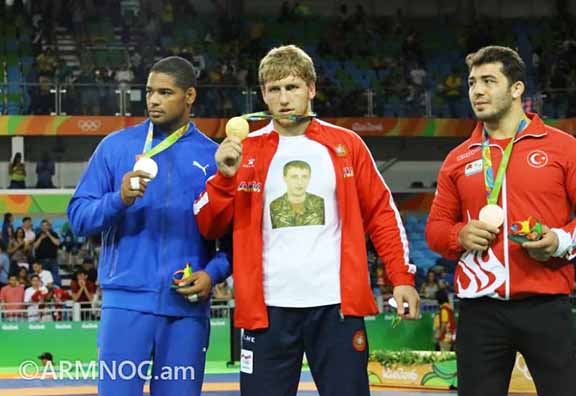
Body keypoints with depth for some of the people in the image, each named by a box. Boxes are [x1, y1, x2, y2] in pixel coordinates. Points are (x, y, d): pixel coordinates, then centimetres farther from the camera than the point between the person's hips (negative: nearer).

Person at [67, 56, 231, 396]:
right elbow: (79, 215, 1)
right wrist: (118, 200, -17)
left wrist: (213, 273, -10)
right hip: (127, 300, -1)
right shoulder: (116, 146, 5)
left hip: (188, 306, 1)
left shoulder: (213, 157, 7)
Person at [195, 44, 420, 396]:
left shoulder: (346, 145, 7)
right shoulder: (245, 151, 7)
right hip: (268, 308, 1)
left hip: (337, 305, 0)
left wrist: (402, 277, 0)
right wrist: (225, 176, -10)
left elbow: (381, 214, 9)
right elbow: (211, 227, 6)